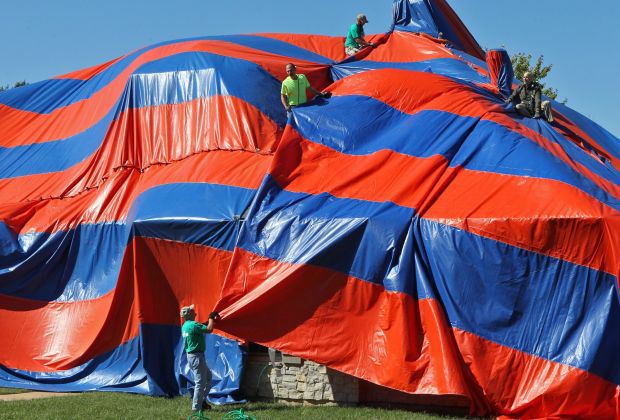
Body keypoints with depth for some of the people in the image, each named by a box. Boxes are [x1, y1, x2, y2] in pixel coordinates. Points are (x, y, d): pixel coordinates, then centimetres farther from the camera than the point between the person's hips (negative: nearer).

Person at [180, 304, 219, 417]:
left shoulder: (185, 326, 12)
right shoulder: (193, 325, -19)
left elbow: (201, 327, 23)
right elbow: (209, 329, -22)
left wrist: (211, 319, 18)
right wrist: (211, 318, -7)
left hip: (191, 356, 10)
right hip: (196, 356, -10)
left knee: (208, 377, 21)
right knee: (200, 382, -5)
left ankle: (201, 401, 23)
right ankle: (196, 408, -2)